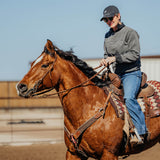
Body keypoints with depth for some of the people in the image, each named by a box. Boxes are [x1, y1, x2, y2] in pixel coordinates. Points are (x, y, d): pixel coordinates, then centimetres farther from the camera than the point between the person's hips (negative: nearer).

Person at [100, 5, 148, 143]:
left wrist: (116, 58, -20)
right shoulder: (108, 36, 13)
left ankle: (141, 130, -27)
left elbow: (135, 54, -14)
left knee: (129, 98, -31)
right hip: (117, 75, 8)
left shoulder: (130, 32, -8)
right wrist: (106, 60, -1)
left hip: (132, 73, -8)